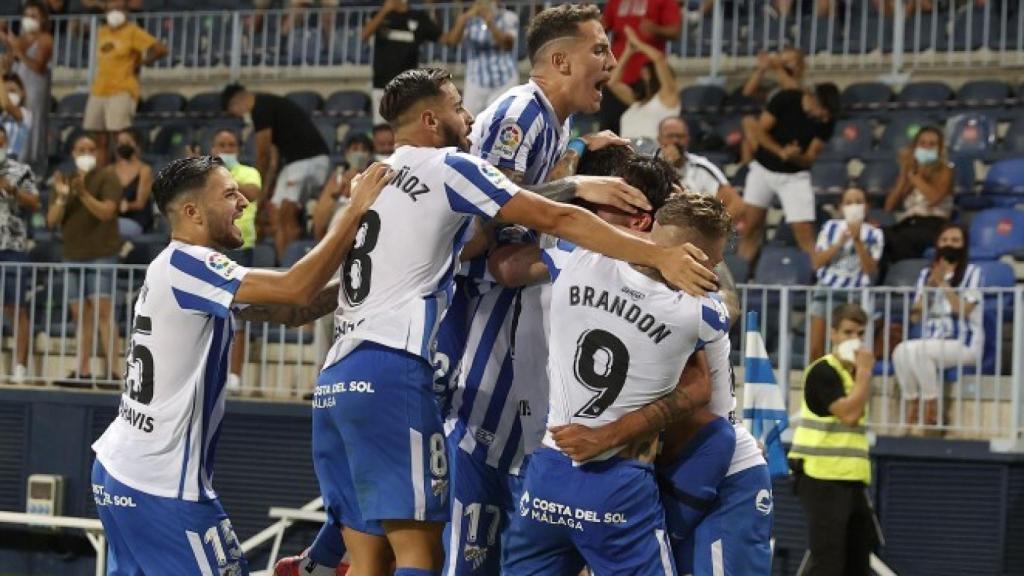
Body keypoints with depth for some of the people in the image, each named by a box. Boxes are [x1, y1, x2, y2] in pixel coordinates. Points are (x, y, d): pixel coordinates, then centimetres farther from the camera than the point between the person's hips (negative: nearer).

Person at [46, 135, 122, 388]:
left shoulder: (107, 176, -1)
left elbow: (106, 211, -14)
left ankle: (111, 370, -18)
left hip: (101, 255, -6)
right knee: (81, 315, 5)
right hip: (73, 256, 6)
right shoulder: (66, 180, 15)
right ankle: (82, 372, 6)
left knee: (102, 310, -14)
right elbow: (52, 221, 8)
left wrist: (83, 193, -25)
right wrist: (61, 197, -9)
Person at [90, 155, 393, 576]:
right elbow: (297, 290, -25)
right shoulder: (186, 264, -15)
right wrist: (357, 212, -18)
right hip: (163, 483, -10)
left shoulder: (176, 268, 15)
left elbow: (290, 312, 15)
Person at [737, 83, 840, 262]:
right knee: (750, 227, 0)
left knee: (805, 234, -10)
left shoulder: (827, 121, -13)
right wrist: (781, 151, -28)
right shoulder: (785, 100, -17)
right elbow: (761, 131, -11)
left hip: (795, 176, 0)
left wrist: (794, 156, -32)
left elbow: (810, 158, -9)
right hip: (763, 168, 0)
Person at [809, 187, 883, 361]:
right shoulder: (830, 227, 10)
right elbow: (816, 262, 1)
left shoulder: (874, 234, 3)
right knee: (815, 349, -6)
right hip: (826, 289, 2)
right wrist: (840, 242, -9)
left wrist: (858, 241, -14)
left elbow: (871, 270, -7)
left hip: (854, 294, -2)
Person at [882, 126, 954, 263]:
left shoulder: (945, 170, 13)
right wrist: (904, 172, 9)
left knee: (900, 239, -41)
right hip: (906, 223, 4)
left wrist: (912, 174, 1)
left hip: (933, 225, -4)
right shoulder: (908, 170, 24)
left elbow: (934, 197, -9)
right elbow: (889, 207, 13)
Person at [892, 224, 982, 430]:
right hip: (931, 342, 5)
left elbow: (963, 310, -11)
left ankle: (932, 411, -20)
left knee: (916, 350, -32)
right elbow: (915, 317, 9)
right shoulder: (926, 274, 15)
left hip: (963, 344, -4)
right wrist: (930, 285, -1)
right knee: (900, 351, -29)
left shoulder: (972, 273, 2)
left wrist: (943, 283, -9)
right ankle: (911, 410, -21)